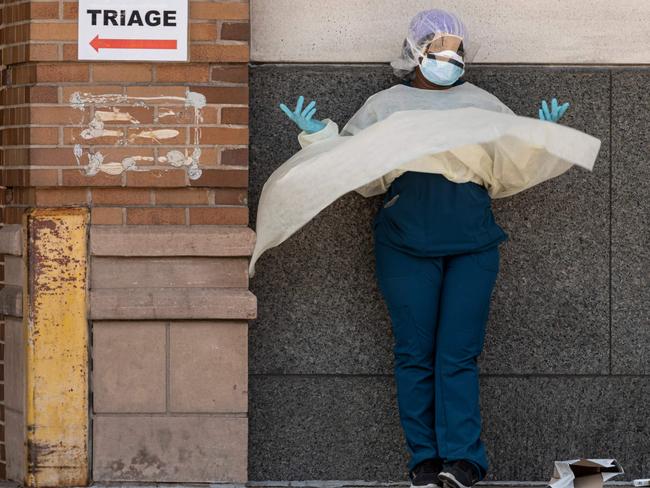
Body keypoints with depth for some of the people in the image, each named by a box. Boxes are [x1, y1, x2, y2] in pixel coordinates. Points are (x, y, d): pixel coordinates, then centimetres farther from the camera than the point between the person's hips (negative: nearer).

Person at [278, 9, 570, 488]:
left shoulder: (483, 105, 19)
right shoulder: (384, 106, 15)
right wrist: (317, 132, 2)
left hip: (472, 244, 1)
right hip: (407, 244, 0)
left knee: (459, 353, -6)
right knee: (415, 353, -1)